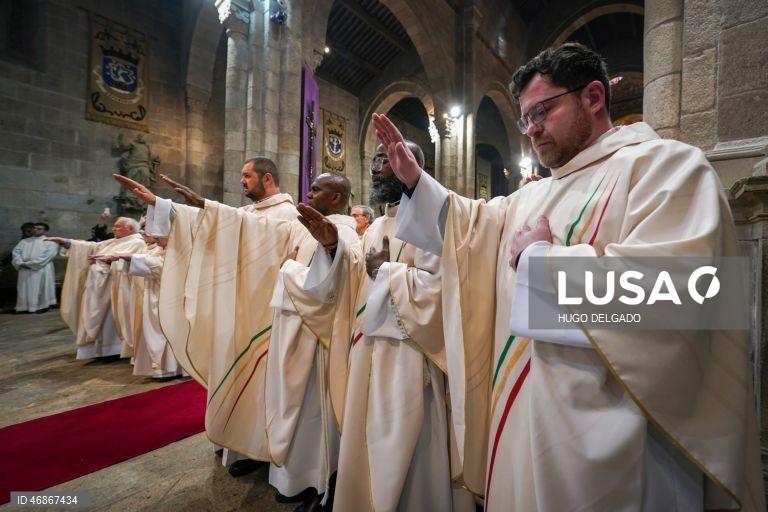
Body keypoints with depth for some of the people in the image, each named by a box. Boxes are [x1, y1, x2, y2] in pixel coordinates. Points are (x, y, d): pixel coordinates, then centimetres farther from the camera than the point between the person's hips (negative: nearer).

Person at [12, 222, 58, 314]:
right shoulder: (24, 241, 18)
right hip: (25, 270, 5)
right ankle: (27, 306, 11)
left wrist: (31, 264, -15)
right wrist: (21, 263, -10)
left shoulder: (49, 241, 1)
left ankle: (42, 306, 4)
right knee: (26, 288, 6)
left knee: (40, 289, -2)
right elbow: (16, 251, 8)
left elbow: (48, 255, -12)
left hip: (42, 270, -5)